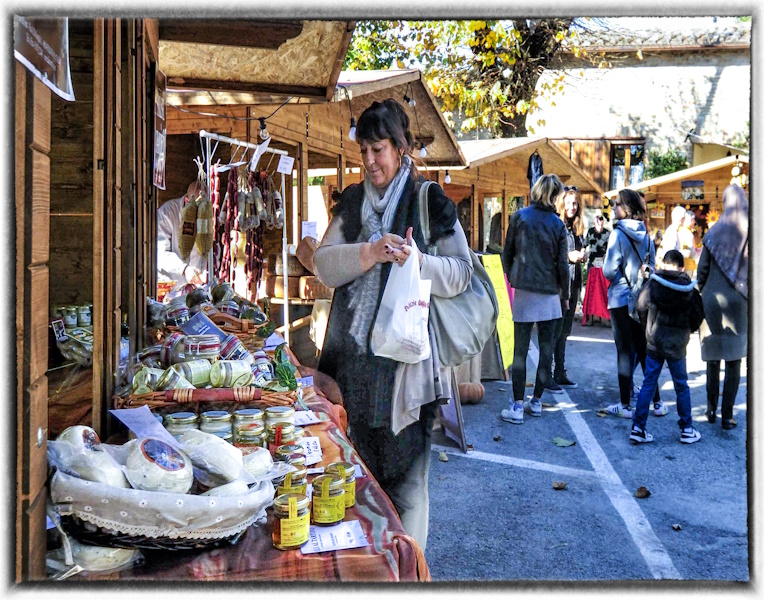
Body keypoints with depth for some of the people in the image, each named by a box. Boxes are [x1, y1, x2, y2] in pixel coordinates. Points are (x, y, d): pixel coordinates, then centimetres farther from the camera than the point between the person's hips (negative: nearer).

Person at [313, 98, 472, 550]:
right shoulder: (352, 202, 13)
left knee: (405, 477, 2)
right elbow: (325, 265, 2)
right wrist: (370, 252, -14)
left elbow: (460, 275, -3)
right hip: (354, 358, 4)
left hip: (407, 360, -4)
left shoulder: (431, 203, 0)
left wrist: (416, 260, -20)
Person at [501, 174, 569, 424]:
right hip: (549, 293, 0)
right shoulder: (557, 224, -1)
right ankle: (536, 401, 18)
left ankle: (517, 406, -1)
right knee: (546, 350, 11)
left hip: (524, 291, 0)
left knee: (520, 350, 1)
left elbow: (507, 253, 4)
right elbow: (562, 264, 1)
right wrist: (565, 295, 12)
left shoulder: (519, 216, 0)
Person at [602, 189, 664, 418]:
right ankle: (656, 402, 19)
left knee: (625, 352, 0)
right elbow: (652, 266, 13)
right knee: (645, 351, 13)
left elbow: (609, 272, -16)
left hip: (621, 300, -6)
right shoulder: (645, 235, 6)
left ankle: (625, 405, 8)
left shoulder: (618, 234, -13)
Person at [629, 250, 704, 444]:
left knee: (648, 384, 7)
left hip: (654, 342, 1)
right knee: (681, 387, 12)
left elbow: (641, 309, 3)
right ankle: (686, 430, 21)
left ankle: (638, 427, 5)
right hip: (677, 345, -1)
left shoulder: (652, 284, -6)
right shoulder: (688, 289, -7)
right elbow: (698, 316, 2)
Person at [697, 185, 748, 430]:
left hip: (713, 302, 1)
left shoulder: (714, 233, -2)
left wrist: (703, 294, 13)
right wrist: (750, 295, 9)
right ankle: (727, 415, 6)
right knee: (734, 362, 4)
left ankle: (711, 410, 19)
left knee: (713, 359, 12)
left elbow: (702, 271, 0)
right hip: (740, 304, -1)